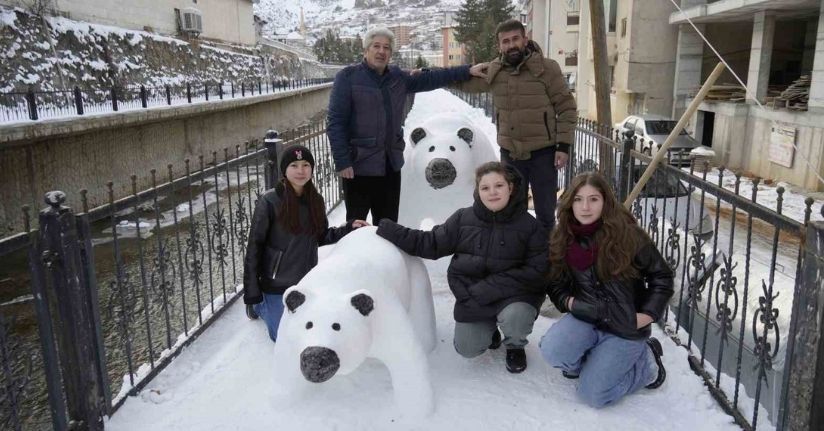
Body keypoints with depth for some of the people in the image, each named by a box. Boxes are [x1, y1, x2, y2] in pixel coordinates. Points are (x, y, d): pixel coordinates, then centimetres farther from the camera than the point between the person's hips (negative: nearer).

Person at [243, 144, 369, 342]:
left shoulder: (315, 200, -2)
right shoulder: (269, 201, -17)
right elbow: (254, 246, -14)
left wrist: (349, 227, -6)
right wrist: (252, 292, -14)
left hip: (307, 280, 5)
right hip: (277, 282, -4)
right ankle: (259, 304, 31)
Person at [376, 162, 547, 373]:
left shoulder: (529, 225, -10)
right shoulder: (463, 219, -3)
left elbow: (536, 271, -15)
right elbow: (430, 243, 0)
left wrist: (488, 288, -22)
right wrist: (385, 229, -8)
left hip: (513, 294, -2)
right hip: (472, 298, 3)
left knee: (514, 317, -33)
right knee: (466, 349, -4)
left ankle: (515, 346, 6)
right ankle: (489, 327, 32)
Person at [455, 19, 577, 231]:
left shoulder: (547, 68, -10)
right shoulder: (493, 71, 0)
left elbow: (567, 108, -6)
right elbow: (464, 80, 15)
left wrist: (564, 145, -11)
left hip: (543, 153, -3)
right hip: (509, 154, 3)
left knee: (545, 213, 8)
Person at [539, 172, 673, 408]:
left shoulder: (628, 234, -14)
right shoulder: (563, 239, -1)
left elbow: (661, 275, -3)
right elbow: (556, 284, 10)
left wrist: (648, 314, -10)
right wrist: (567, 301, -10)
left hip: (626, 326, -4)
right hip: (587, 317, 4)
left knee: (592, 394, -9)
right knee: (552, 350, -26)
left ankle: (646, 362, 16)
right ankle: (592, 358, 8)